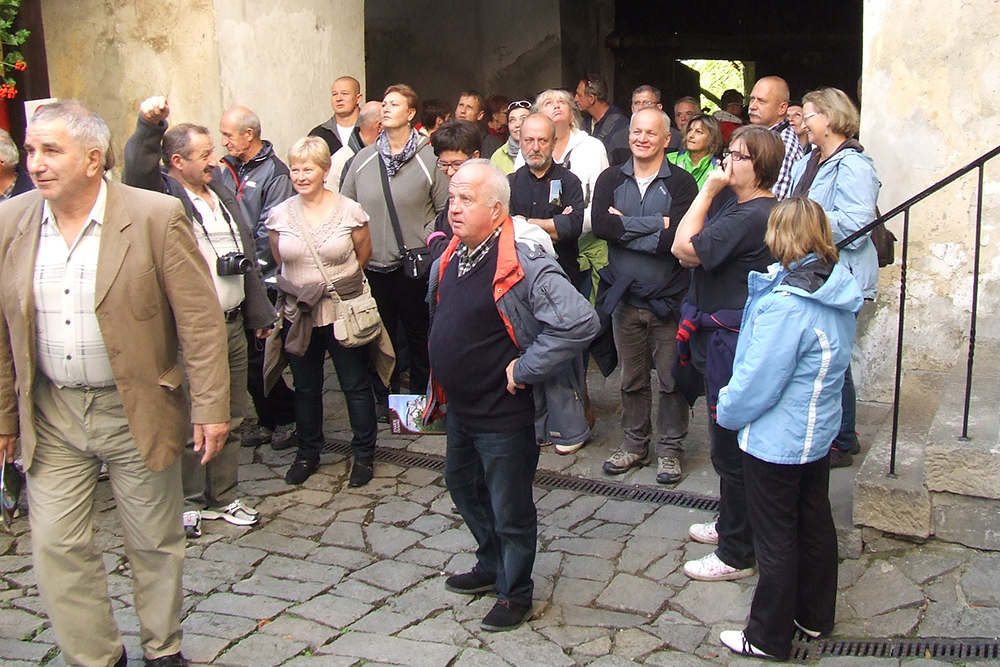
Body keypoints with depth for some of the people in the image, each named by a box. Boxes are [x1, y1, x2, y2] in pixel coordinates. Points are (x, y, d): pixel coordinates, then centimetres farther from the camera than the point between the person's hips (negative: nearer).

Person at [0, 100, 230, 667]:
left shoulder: (157, 217, -12)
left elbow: (200, 320, -11)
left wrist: (211, 408, -13)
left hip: (136, 410, -3)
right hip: (50, 414, 3)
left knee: (155, 543, 11)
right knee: (56, 546, 6)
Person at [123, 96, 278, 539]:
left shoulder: (224, 197, 16)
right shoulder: (163, 195, -5)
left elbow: (247, 258, 19)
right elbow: (137, 170, -28)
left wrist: (259, 313, 20)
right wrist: (148, 127, -41)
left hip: (232, 325, 7)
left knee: (230, 418, 14)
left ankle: (223, 497, 27)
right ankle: (189, 501, 19)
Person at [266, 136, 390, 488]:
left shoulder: (350, 211, -8)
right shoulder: (279, 215, -1)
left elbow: (363, 256, 5)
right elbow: (280, 262, 13)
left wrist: (338, 283, 7)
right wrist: (303, 285, 9)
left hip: (344, 311, -2)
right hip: (298, 313, 3)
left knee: (356, 385, 6)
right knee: (305, 387, 15)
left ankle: (364, 454, 22)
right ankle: (308, 452, 32)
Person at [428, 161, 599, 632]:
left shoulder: (524, 267, -25)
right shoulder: (449, 259, 1)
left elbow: (580, 322, -34)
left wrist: (524, 369, -26)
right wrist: (442, 388, 15)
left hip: (503, 415, -9)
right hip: (459, 407, 9)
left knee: (509, 509, 8)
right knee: (463, 487, 25)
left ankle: (515, 593, 31)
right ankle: (492, 566, 48)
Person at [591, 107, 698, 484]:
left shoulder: (681, 183, -7)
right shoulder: (611, 180, 5)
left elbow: (676, 239, -21)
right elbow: (600, 226, -13)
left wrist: (624, 227, -14)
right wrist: (656, 223, -18)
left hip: (668, 298, -3)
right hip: (625, 296, 3)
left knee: (671, 380, 6)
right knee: (631, 379, 15)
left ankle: (670, 448, 22)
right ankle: (634, 443, 30)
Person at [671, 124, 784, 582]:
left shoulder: (754, 215, -22)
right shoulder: (744, 208, 12)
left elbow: (686, 249, -24)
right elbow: (685, 248, 11)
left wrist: (708, 192, -18)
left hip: (733, 344, -11)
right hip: (721, 338, 11)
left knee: (731, 449, 1)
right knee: (731, 445, 23)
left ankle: (737, 554, 14)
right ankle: (732, 525, 40)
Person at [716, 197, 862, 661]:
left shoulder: (786, 304, -28)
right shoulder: (839, 289, -3)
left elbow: (759, 381, -24)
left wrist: (727, 411, -7)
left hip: (776, 442, -8)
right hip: (819, 432, 8)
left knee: (776, 540, 6)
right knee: (814, 523, 21)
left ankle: (769, 638, 21)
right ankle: (815, 617, 37)